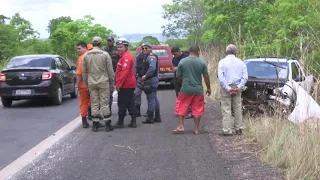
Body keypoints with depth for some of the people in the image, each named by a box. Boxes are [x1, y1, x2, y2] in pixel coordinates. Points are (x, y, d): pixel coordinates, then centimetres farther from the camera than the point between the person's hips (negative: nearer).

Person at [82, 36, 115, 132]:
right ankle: (108, 125, 5)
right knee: (104, 104, 1)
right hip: (103, 83, -3)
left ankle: (95, 125, 12)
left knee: (94, 104, 8)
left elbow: (84, 72, 8)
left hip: (91, 83, 3)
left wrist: (87, 83, 17)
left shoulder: (86, 55, 3)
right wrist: (112, 83, 4)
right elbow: (110, 71, -4)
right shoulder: (105, 54, -6)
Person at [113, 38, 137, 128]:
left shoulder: (126, 57, -16)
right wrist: (118, 82, 17)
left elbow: (124, 72, -24)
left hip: (125, 85, -10)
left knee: (122, 104, -3)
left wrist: (119, 83, -23)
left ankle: (120, 122, 4)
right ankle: (133, 122, 14)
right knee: (130, 103, 11)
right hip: (129, 84, 10)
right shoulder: (124, 56, 18)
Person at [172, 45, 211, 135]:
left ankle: (181, 126, 9)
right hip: (198, 90, 1)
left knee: (181, 107, 13)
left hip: (185, 89, -1)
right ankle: (196, 129, 13)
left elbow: (178, 76, 1)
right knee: (197, 109, 9)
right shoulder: (202, 62, -3)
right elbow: (206, 77, 0)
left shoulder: (182, 62, -4)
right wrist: (208, 88, 11)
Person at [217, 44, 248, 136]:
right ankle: (239, 129, 17)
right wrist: (238, 87, -5)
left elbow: (221, 77, -14)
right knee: (238, 108, 12)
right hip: (237, 88, 4)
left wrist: (228, 88, -13)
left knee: (226, 109, -2)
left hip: (226, 88, -4)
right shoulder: (241, 62, 7)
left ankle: (227, 130, -2)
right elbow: (245, 77, -1)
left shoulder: (222, 62, -4)